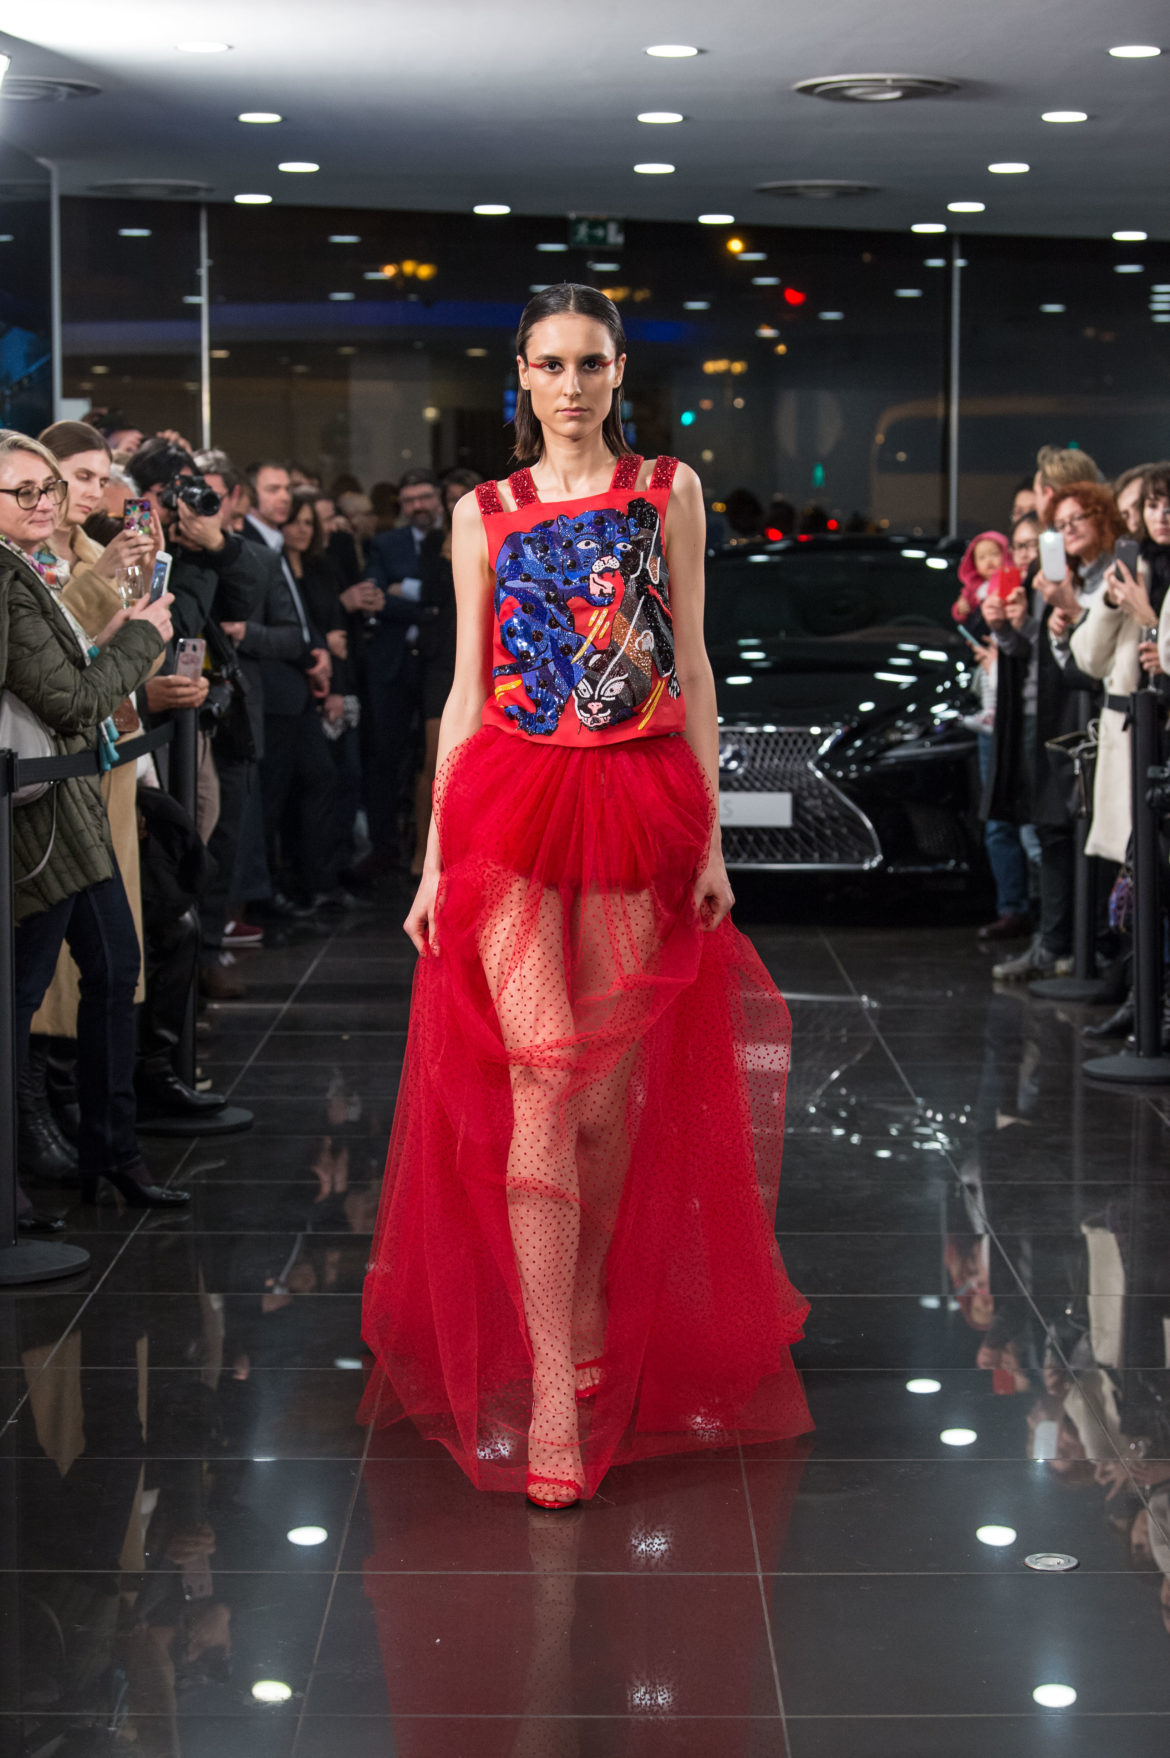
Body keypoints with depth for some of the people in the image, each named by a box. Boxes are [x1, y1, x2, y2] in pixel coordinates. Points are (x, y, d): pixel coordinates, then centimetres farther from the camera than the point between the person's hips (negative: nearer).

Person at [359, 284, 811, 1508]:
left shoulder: (668, 491, 9)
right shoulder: (484, 513, 10)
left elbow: (692, 669, 7)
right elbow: (465, 690, 8)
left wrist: (709, 835, 1)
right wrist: (437, 856, 2)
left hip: (639, 804, 1)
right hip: (513, 802, -1)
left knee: (615, 1089, 3)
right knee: (542, 1082, -11)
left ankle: (594, 1309, 24)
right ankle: (551, 1388, -10)